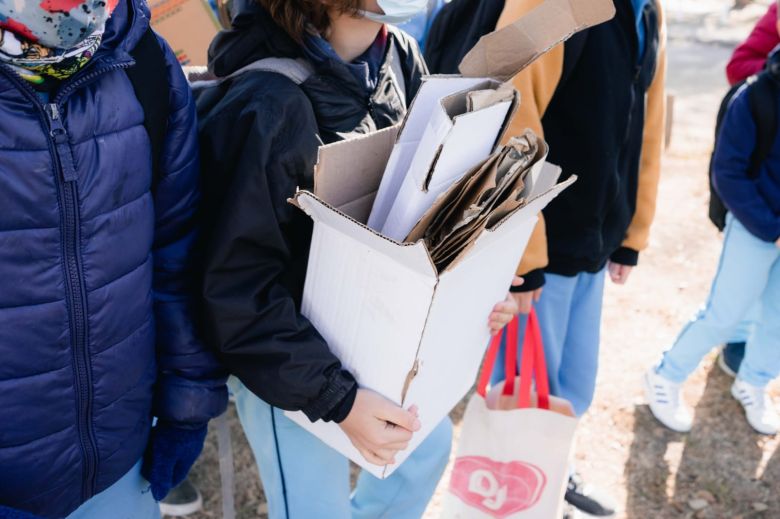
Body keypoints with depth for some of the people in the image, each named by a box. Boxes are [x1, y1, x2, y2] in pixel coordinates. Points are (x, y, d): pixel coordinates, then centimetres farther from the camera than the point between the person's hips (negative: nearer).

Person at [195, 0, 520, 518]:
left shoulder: (400, 57, -8)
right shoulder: (264, 105, -30)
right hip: (289, 357, -7)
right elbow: (239, 290, -26)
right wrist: (336, 396, -27)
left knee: (429, 443, 25)